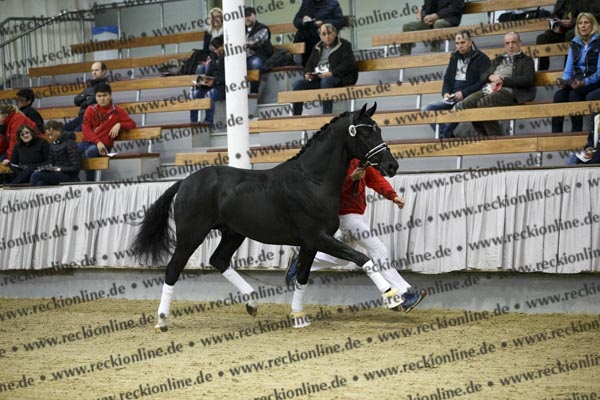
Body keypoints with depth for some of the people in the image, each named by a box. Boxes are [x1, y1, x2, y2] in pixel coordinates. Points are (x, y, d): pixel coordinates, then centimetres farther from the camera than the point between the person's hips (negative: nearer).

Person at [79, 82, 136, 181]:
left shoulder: (117, 111, 8)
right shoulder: (90, 110, 13)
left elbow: (132, 124, 9)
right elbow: (86, 129, 2)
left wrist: (119, 125, -12)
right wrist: (98, 142, -15)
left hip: (104, 144, -3)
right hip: (88, 142, 3)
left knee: (88, 153, -36)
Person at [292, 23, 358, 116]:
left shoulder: (344, 45, 6)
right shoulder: (318, 47, 24)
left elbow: (347, 65, -8)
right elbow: (309, 64, 22)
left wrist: (331, 73, -23)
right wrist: (308, 74, -4)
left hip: (339, 77, -6)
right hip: (317, 78, 6)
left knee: (325, 81, -40)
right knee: (298, 84, -18)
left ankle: (327, 115, -42)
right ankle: (296, 117, -21)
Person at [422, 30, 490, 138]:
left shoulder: (481, 58, -1)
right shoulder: (454, 58, 19)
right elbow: (447, 79, 23)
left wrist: (464, 93, -18)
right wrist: (445, 93, 0)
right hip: (452, 98, 7)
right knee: (427, 109, -14)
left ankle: (444, 136, -22)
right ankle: (446, 136, -18)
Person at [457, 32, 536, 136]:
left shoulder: (526, 60, 15)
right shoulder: (497, 60, 32)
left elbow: (528, 80, -3)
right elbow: (483, 77, 26)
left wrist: (503, 80, -8)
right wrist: (490, 77, 0)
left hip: (507, 90, -6)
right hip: (489, 88, 6)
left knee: (483, 103, -34)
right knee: (465, 104, -21)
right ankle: (484, 136, -15)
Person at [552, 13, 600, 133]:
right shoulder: (575, 44, 14)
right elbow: (568, 70, 11)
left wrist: (584, 82, -27)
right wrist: (564, 81, -12)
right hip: (577, 83, 4)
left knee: (574, 93, -34)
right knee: (559, 95, -26)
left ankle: (576, 131, -31)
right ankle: (555, 134, -33)